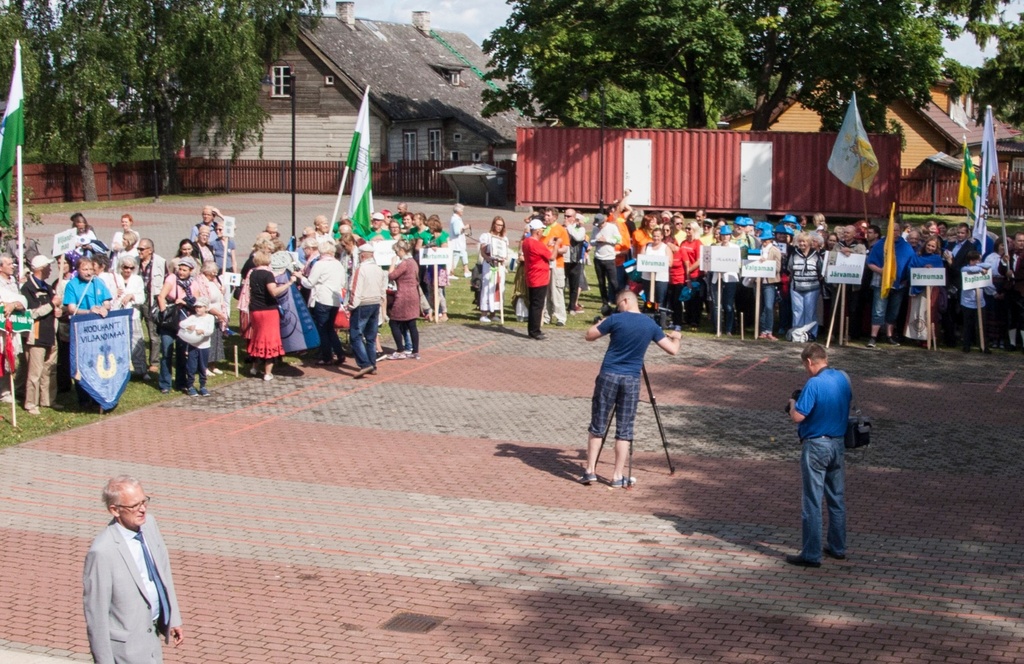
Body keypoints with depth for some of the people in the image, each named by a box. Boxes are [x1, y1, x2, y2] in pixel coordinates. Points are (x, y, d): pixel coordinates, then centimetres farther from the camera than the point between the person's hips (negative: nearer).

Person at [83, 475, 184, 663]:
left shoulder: (149, 523, -5)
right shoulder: (102, 552, -27)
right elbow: (96, 613, -20)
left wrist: (173, 619, 11)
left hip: (151, 633, 7)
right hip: (126, 644, -7)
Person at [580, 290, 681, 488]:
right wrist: (676, 337, 27)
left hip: (608, 375, -2)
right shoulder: (650, 324, 3)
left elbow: (589, 335, 3)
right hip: (631, 380, 2)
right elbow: (672, 350, 6)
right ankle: (618, 476, 6)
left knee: (597, 426, 8)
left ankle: (590, 471, 7)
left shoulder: (616, 319, -6)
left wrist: (602, 322, 20)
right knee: (624, 430, 6)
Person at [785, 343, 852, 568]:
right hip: (838, 444, 7)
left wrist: (793, 403, 0)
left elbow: (798, 417, -23)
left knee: (812, 502, -1)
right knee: (837, 499, 17)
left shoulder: (814, 384, -20)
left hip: (816, 446, -7)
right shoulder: (843, 378, 3)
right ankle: (838, 547, 27)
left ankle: (811, 555, 3)